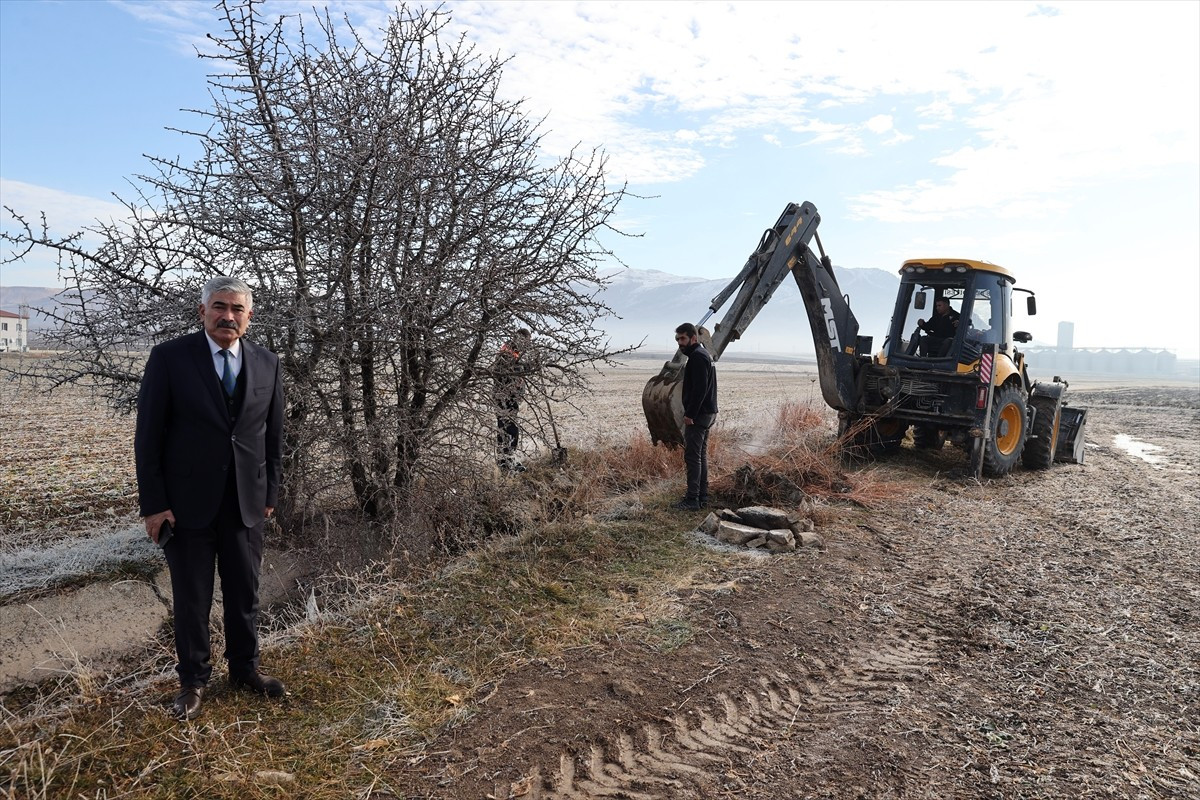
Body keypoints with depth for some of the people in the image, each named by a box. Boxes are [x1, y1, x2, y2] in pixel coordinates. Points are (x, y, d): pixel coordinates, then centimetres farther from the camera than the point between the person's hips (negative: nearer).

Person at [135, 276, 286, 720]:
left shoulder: (267, 364, 3)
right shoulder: (170, 358, -7)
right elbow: (149, 434, -6)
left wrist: (270, 492, 8)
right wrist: (153, 503, -8)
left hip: (246, 501, 3)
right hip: (188, 501, -2)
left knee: (245, 592, 13)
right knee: (191, 597, 10)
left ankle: (245, 669, 31)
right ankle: (193, 680, 28)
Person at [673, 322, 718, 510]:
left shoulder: (697, 356, -15)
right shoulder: (704, 354, 19)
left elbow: (699, 389, -23)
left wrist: (690, 414, -21)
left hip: (698, 415, -11)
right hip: (708, 413, 11)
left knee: (692, 456, -7)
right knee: (701, 455, 14)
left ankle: (692, 500, -5)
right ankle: (702, 496, 20)